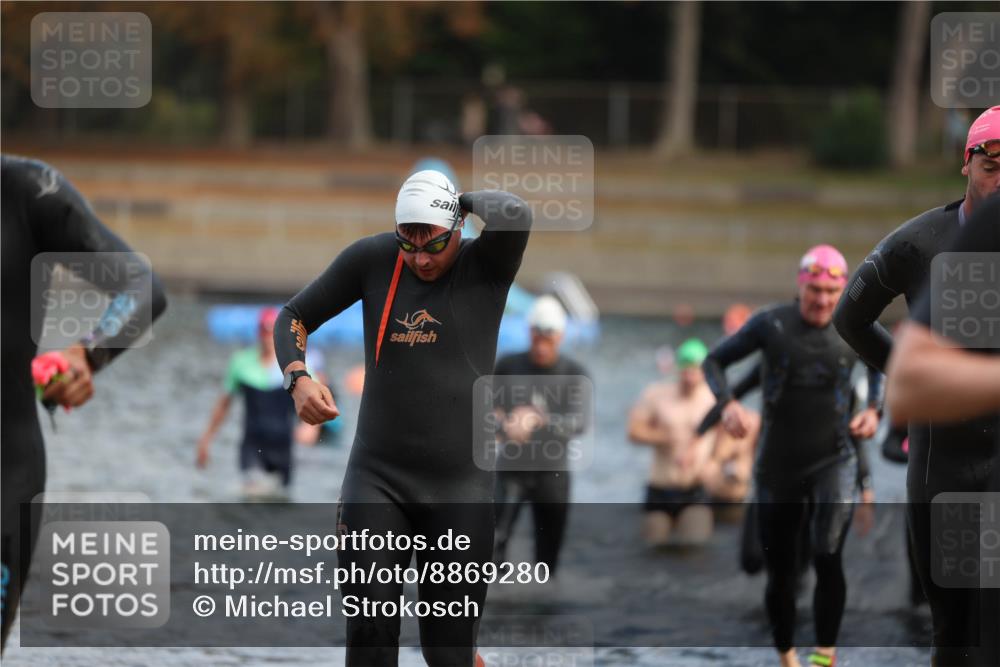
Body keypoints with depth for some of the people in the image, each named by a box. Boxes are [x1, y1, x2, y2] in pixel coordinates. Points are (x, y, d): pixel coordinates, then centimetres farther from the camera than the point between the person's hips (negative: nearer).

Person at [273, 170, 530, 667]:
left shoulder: (486, 266, -4)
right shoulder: (372, 259, 3)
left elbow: (515, 215, -27)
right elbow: (294, 316, 13)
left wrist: (467, 199, -7)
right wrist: (298, 379, -5)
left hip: (460, 485, -1)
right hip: (377, 477, 1)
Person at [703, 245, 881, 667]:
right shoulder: (771, 324, -6)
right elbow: (714, 360, 2)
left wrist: (873, 410, 2)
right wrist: (727, 403, -16)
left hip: (833, 461, -1)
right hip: (778, 467, 1)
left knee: (828, 558, -21)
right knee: (780, 571, 8)